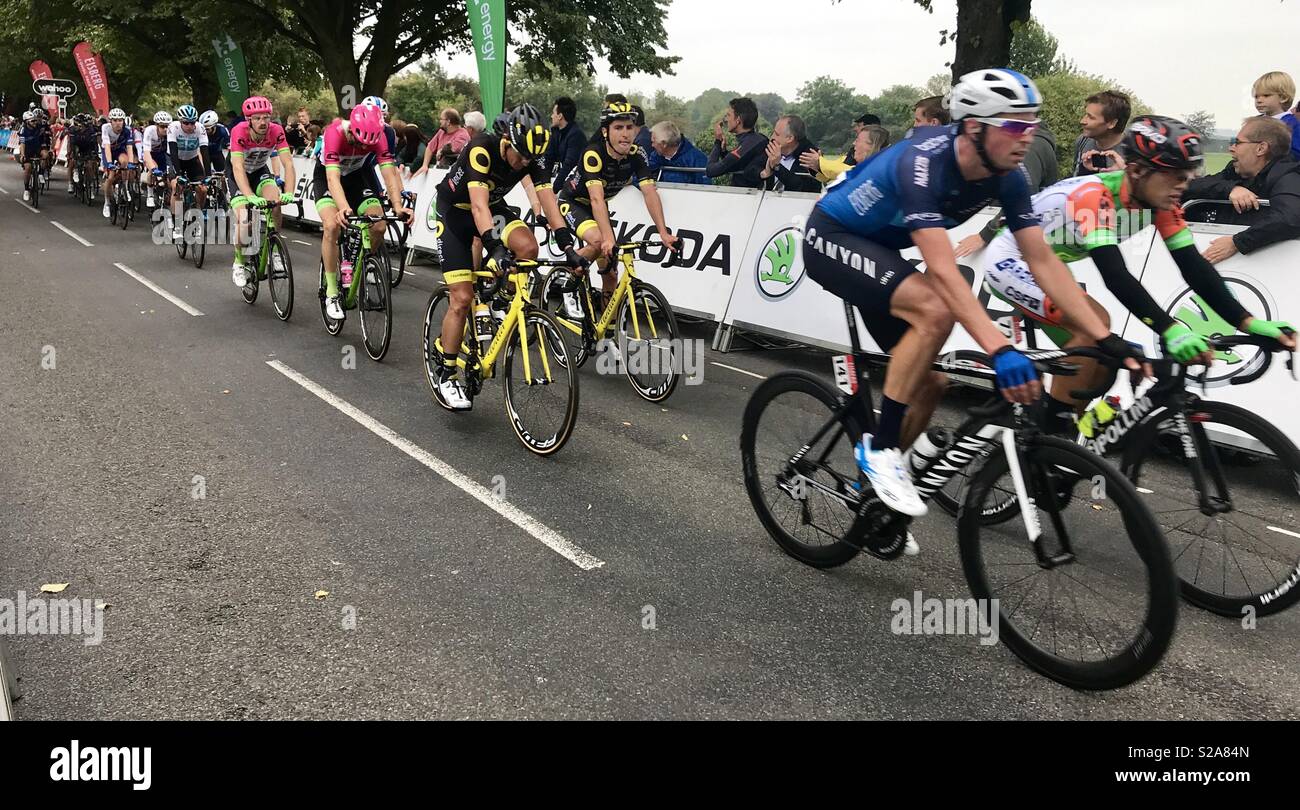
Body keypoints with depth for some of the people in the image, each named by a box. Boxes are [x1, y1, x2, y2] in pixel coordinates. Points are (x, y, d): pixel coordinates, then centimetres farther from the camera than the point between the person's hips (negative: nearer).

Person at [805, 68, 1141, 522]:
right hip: (830, 238, -8)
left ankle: (870, 484, 22)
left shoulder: (1007, 177, -11)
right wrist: (1000, 349, -51)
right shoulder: (923, 163, -33)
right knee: (935, 309, -31)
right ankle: (879, 450, -18)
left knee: (928, 384, 2)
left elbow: (1043, 263, -12)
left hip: (877, 248, 8)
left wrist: (1107, 339, -19)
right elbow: (943, 271, -42)